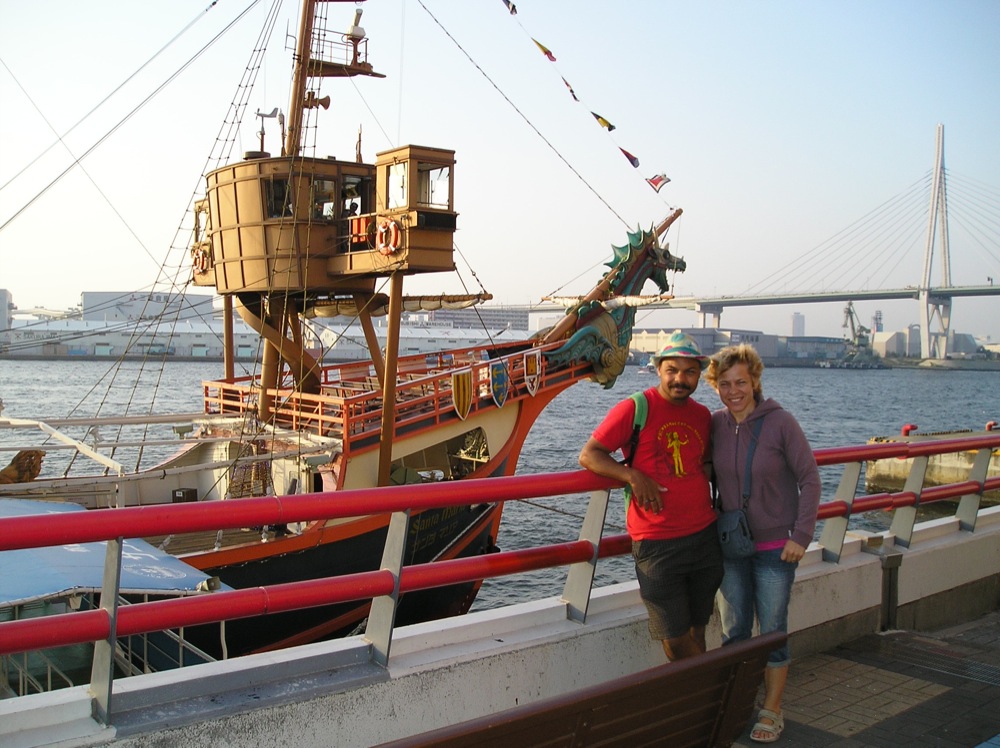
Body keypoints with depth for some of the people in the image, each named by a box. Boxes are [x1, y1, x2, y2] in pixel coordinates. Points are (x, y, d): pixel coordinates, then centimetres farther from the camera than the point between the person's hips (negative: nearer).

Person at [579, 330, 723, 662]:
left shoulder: (703, 415, 10)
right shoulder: (635, 408, -7)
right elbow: (589, 455, -7)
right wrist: (632, 476, -20)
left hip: (705, 536, 5)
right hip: (657, 544, -5)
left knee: (697, 630, 14)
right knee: (676, 639, 2)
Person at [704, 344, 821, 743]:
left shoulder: (780, 422, -13)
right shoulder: (715, 424, -3)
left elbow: (809, 479, -9)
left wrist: (801, 536, -13)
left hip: (775, 545, -4)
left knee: (772, 632, 6)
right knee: (733, 632, 13)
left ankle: (772, 711, 23)